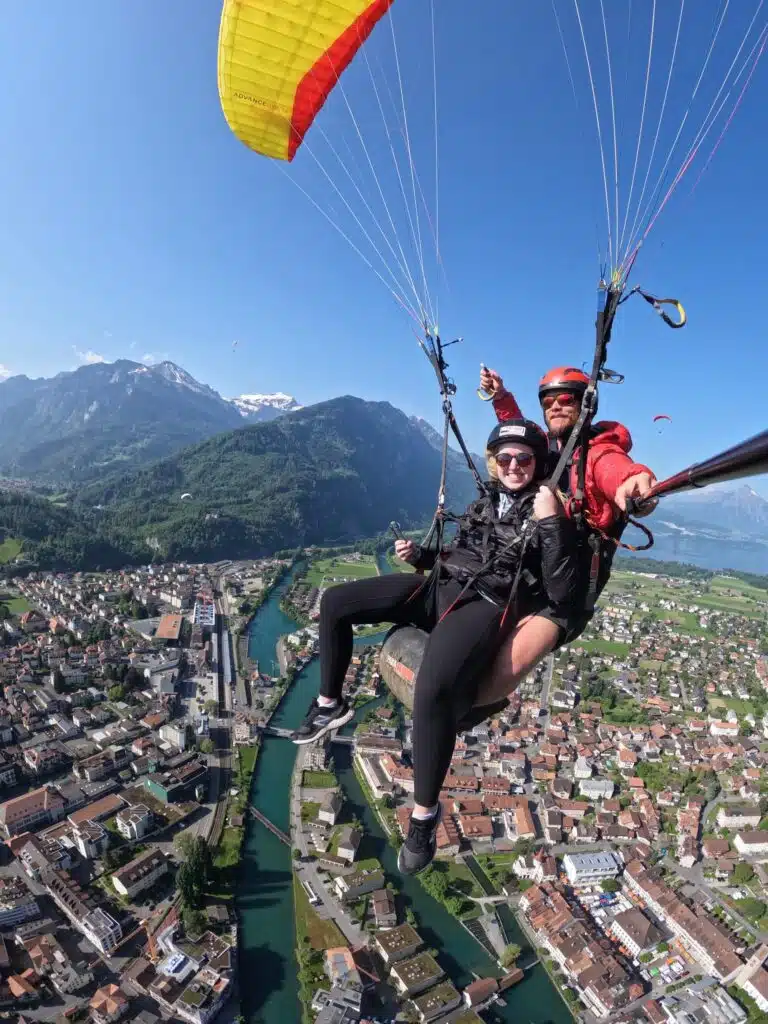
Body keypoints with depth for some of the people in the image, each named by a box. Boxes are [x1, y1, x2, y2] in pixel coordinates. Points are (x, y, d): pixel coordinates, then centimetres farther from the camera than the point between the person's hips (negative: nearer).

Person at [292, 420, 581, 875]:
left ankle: (425, 812, -9)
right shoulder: (486, 501, 17)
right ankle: (330, 705, 21)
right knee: (335, 603, 1)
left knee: (434, 689, -37)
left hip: (487, 605, -7)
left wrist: (552, 523, -21)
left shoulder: (551, 515, -2)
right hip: (441, 587, 7)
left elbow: (561, 595, -14)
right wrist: (421, 554, 10)